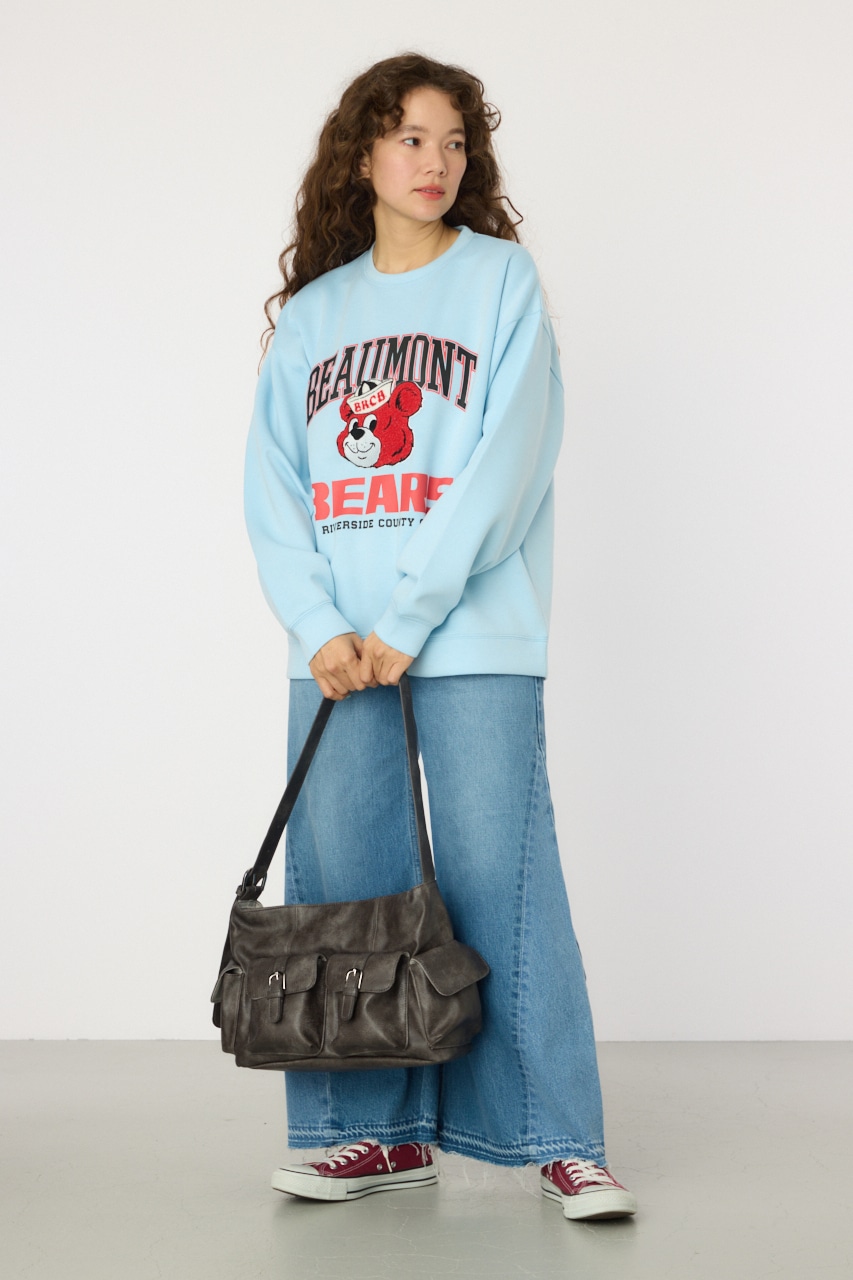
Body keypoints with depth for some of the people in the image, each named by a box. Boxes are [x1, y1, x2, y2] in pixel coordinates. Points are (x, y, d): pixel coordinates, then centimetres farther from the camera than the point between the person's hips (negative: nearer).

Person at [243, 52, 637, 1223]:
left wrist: (405, 622, -11)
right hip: (338, 647, 4)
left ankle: (562, 1142, 3)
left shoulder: (502, 279, 5)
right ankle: (382, 1134, 16)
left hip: (473, 638, -4)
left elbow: (505, 468, -7)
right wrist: (322, 627, -7)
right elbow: (274, 486, 8)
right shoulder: (311, 312, 15)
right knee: (345, 885, 4)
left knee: (499, 879, -5)